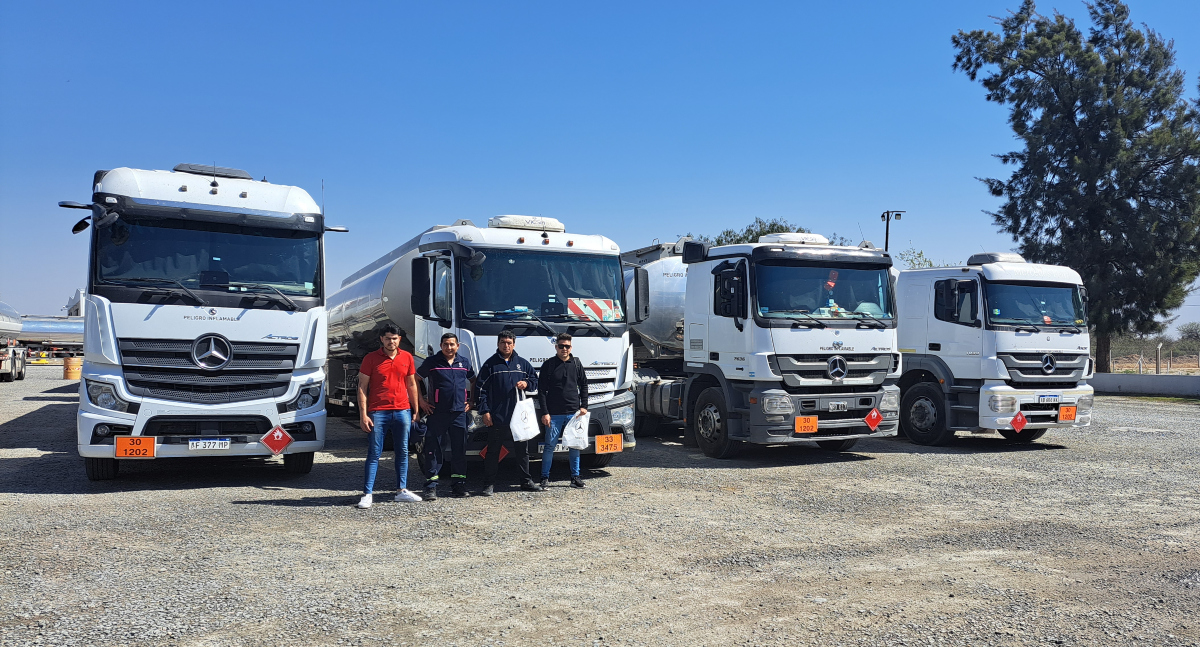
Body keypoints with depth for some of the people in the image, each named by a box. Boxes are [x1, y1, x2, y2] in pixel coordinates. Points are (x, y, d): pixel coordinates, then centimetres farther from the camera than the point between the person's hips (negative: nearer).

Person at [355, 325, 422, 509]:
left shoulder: (407, 358, 9)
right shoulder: (371, 359, 0)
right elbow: (362, 387, -1)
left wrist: (416, 410, 11)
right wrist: (363, 414, -9)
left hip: (402, 411, 3)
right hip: (377, 412, -3)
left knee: (403, 452, 9)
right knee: (374, 454, -1)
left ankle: (401, 490, 18)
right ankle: (367, 494, 3)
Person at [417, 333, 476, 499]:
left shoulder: (464, 362, 11)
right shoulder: (431, 362, 1)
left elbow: (473, 382, 25)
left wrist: (471, 401, 14)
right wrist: (421, 401, 1)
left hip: (459, 413, 3)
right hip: (437, 412, -3)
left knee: (459, 449, 6)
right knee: (434, 449, -3)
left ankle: (458, 485, 15)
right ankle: (431, 486, 3)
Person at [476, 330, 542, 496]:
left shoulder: (522, 363, 11)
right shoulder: (490, 364, 1)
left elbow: (535, 380, 18)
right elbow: (482, 389, -2)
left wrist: (527, 384, -5)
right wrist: (485, 411, -9)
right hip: (496, 418, -3)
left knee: (522, 450, 11)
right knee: (493, 451, 2)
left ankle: (526, 481, 22)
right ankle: (489, 484, 10)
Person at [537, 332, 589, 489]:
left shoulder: (577, 364, 7)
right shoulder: (548, 365, -2)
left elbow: (583, 385, 15)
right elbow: (541, 390, -2)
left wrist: (584, 406, 4)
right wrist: (545, 413, -8)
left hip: (574, 413, 3)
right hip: (554, 414, -3)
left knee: (575, 446, 8)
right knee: (550, 446, 0)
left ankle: (575, 476, 17)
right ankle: (545, 477, 11)